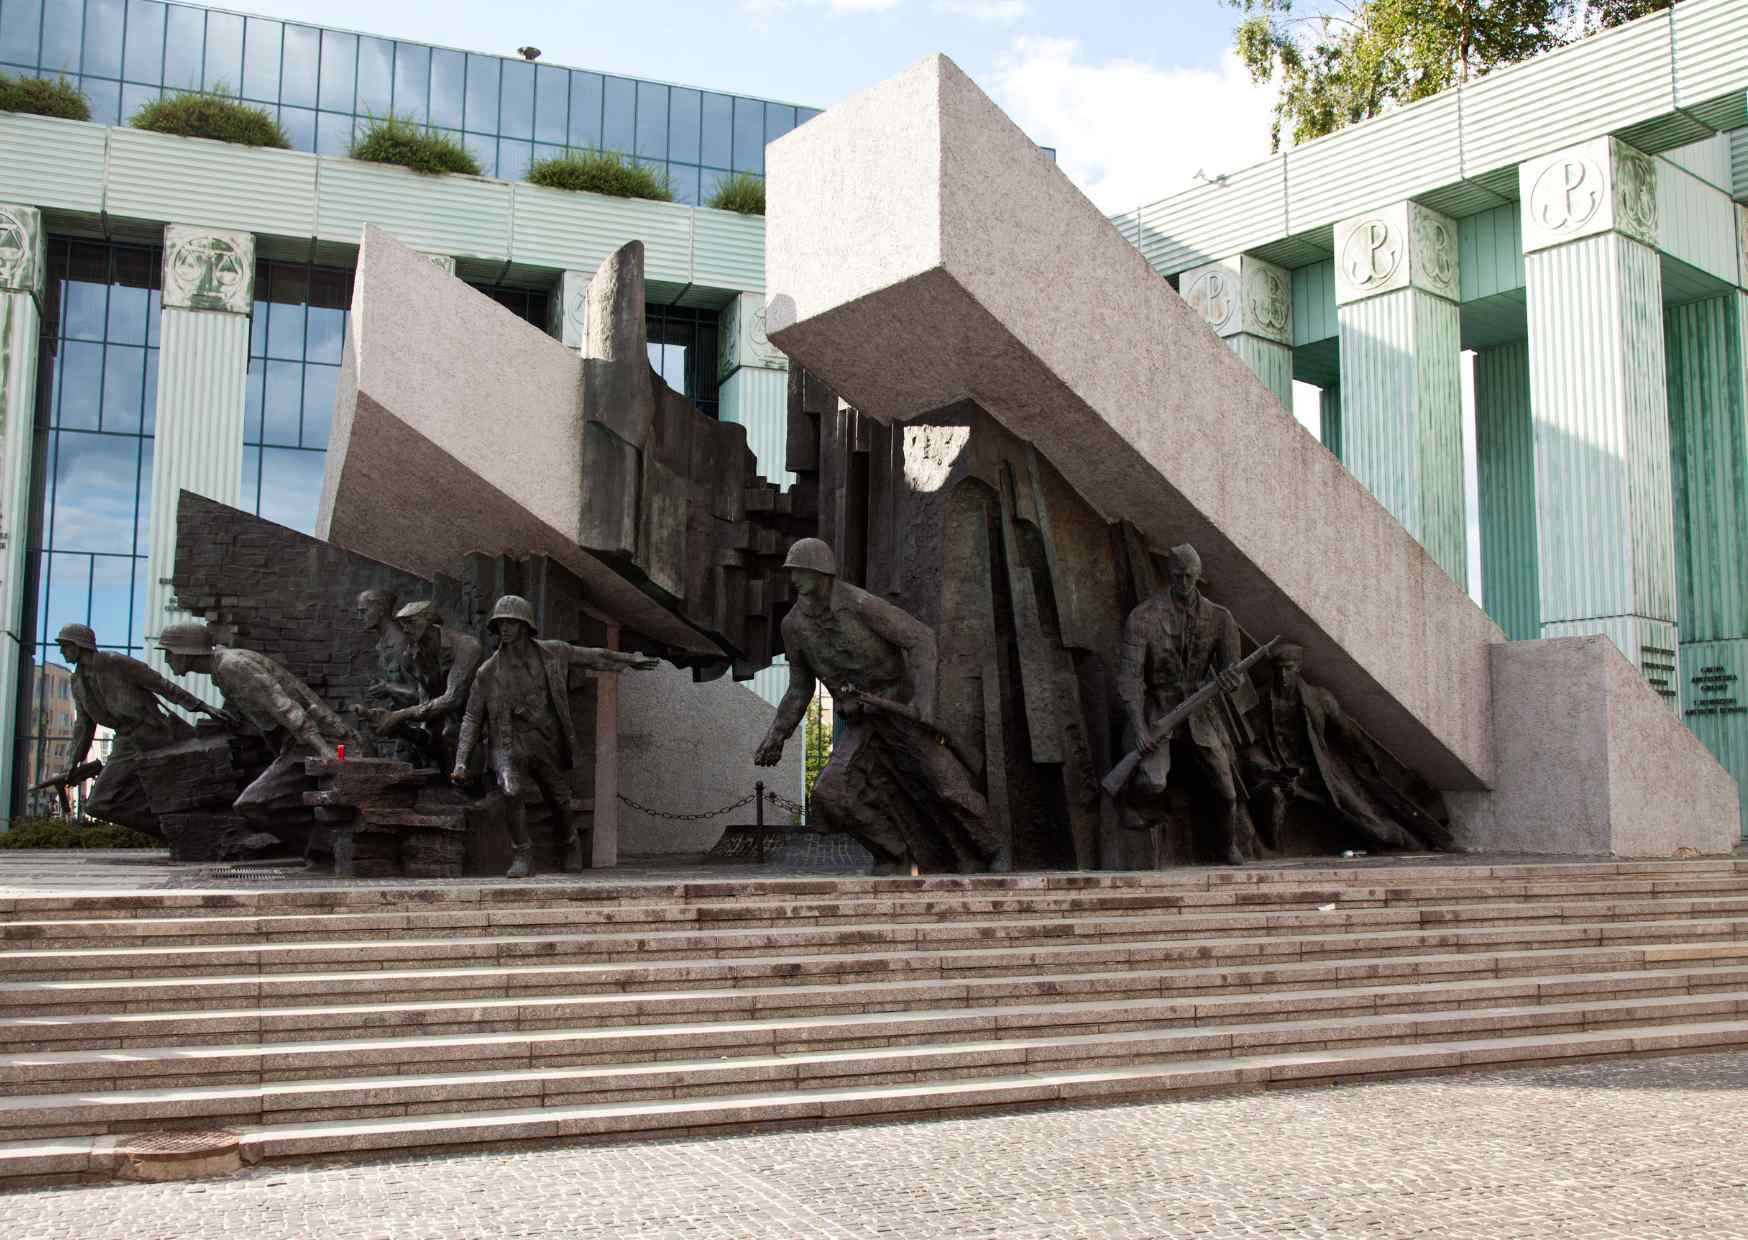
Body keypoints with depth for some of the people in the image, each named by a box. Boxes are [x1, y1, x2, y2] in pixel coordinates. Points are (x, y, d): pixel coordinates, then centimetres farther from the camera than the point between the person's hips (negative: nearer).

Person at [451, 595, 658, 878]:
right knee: (511, 791, -28)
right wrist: (460, 763, -8)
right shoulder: (488, 671, -4)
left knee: (559, 805, 12)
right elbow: (472, 717, -1)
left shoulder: (552, 653, -3)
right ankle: (523, 856, -12)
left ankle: (572, 845, 44)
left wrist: (629, 660, 19)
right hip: (511, 745, -1)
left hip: (549, 747, 2)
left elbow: (592, 657, 11)